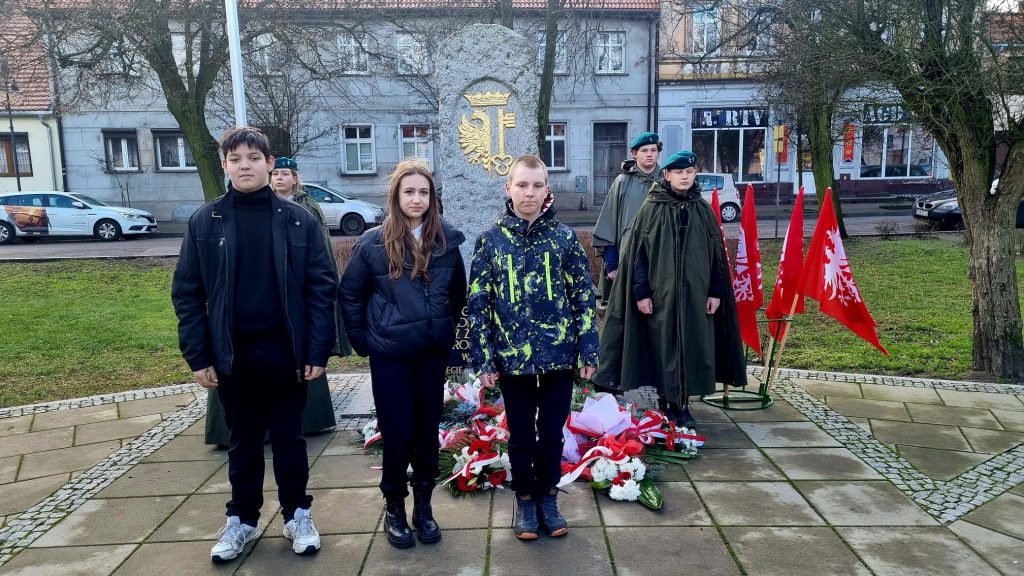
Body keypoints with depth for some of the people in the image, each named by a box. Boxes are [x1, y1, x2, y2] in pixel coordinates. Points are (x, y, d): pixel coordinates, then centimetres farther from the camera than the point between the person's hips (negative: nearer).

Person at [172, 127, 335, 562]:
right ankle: (242, 519, 32)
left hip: (285, 352, -1)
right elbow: (187, 293, 1)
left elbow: (322, 287, -4)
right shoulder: (204, 222, 0)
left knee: (288, 438, 13)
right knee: (243, 441, 16)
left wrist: (318, 351, -8)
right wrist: (198, 357, -3)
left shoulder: (298, 220, -3)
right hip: (232, 355, 1)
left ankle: (297, 515, 29)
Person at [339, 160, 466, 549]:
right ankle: (394, 507, 25)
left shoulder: (447, 240, 0)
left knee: (428, 429, 11)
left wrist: (449, 331, 10)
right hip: (390, 354, -2)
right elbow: (350, 295, 2)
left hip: (434, 352, 3)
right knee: (397, 432, 5)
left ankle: (423, 506, 28)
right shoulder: (374, 242, -6)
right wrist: (362, 340, 1)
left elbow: (458, 293, 12)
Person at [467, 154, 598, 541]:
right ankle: (525, 499, 32)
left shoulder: (564, 237, -1)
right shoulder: (491, 240, -2)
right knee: (521, 434, 13)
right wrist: (483, 359, -3)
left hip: (559, 355, 0)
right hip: (512, 358, 0)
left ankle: (548, 497, 33)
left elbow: (584, 297, 2)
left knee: (552, 432, 13)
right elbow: (478, 304, -1)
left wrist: (588, 350, -1)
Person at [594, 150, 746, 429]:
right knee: (663, 347, 3)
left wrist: (716, 291, 3)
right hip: (661, 292, -2)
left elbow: (716, 253, 9)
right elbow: (637, 253, -3)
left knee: (692, 348, 5)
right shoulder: (651, 208, -1)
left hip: (695, 293, 3)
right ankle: (666, 403, 17)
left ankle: (682, 403, 19)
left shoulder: (703, 210, 7)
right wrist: (641, 292, -9)